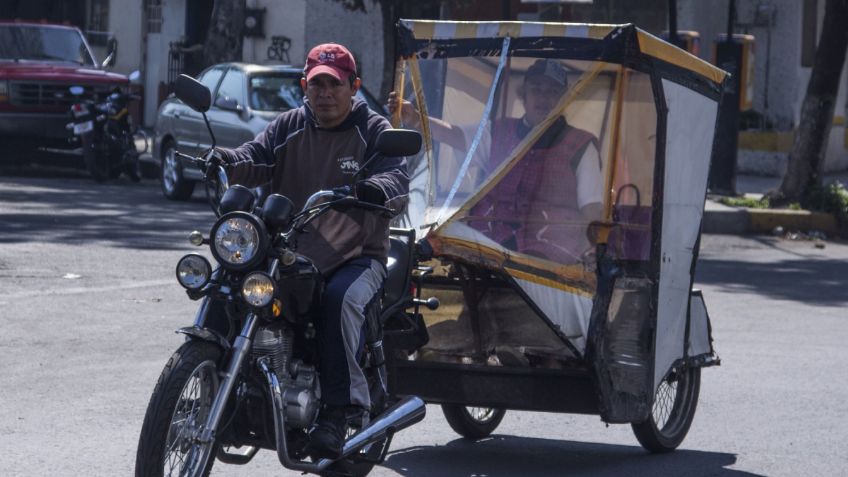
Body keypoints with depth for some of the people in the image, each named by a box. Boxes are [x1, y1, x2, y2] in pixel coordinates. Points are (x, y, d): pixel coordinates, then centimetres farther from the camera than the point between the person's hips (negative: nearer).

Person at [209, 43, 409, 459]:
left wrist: (373, 189, -38)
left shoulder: (374, 131, 2)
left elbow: (398, 179, -14)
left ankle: (339, 409, -32)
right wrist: (225, 162, -26)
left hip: (357, 257, -4)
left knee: (340, 299, -35)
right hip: (289, 253, 4)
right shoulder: (289, 126, 13)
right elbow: (256, 159, -2)